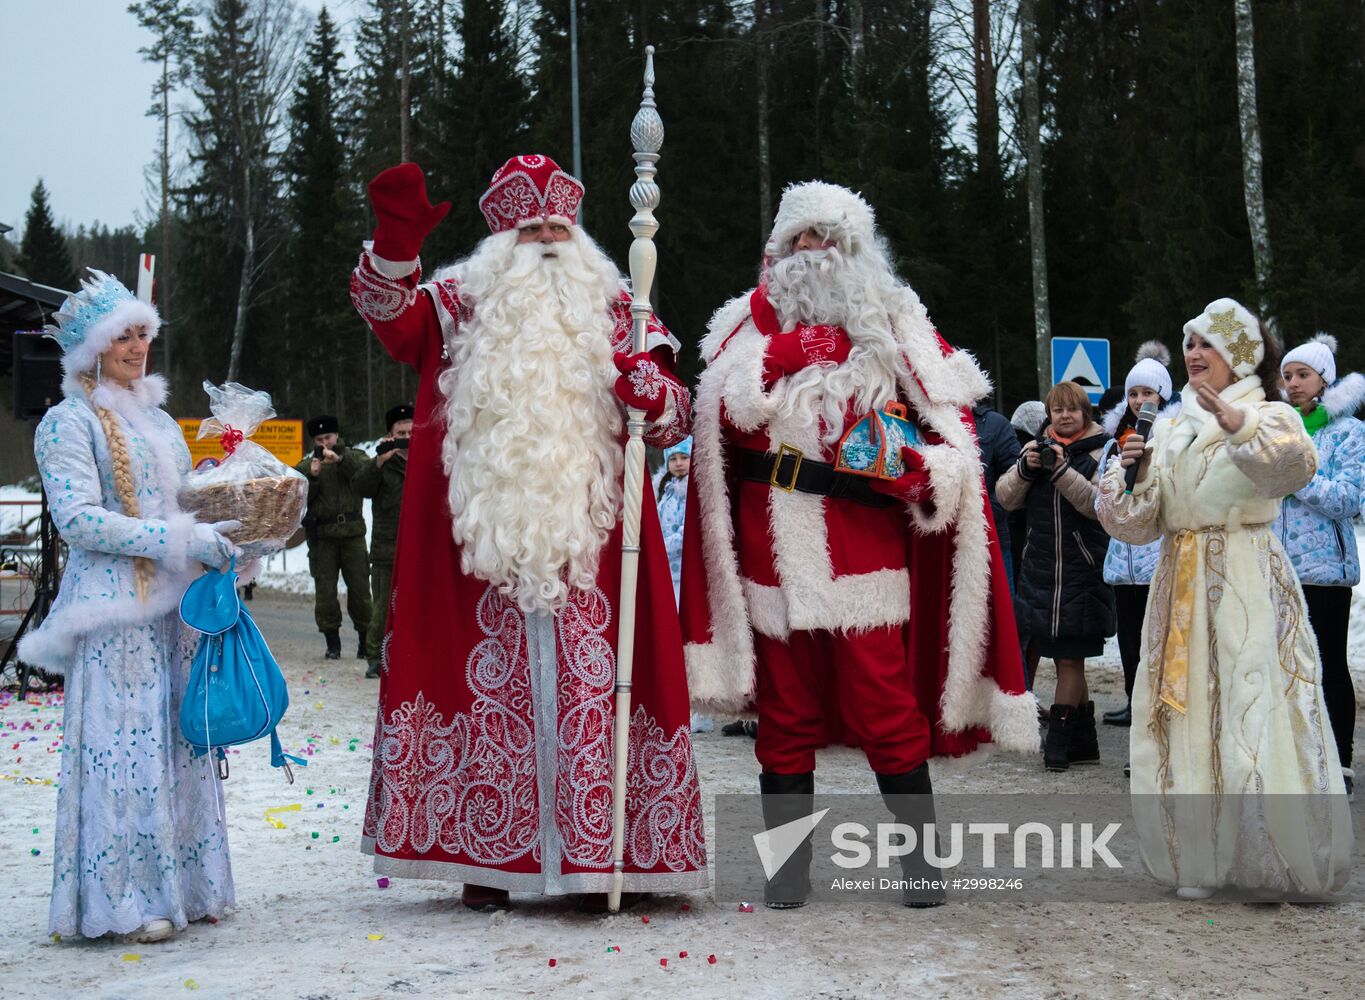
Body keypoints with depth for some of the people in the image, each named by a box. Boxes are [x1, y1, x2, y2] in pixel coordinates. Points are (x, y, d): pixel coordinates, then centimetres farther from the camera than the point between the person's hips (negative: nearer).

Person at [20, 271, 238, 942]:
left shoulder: (155, 417, 20)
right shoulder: (70, 422, -3)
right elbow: (78, 519, -14)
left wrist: (218, 535, 6)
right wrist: (184, 541, -17)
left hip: (174, 605, 7)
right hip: (114, 610, -7)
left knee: (179, 740, 7)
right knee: (126, 746, -8)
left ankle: (181, 887, 14)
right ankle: (125, 899, -2)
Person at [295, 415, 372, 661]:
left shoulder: (353, 456, 9)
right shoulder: (306, 465, 12)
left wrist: (340, 459, -24)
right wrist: (311, 477, -14)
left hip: (352, 532, -1)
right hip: (322, 536, 1)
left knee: (359, 587, -2)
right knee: (325, 590, 0)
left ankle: (365, 641, 8)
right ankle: (332, 643, 6)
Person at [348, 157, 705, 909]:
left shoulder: (614, 314, 14)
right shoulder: (462, 305, 12)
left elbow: (675, 418, 11)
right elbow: (389, 310, -5)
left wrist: (649, 386, -12)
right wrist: (397, 239, -23)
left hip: (587, 548, 1)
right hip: (485, 549, 0)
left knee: (591, 689, -2)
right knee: (492, 686, 2)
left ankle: (596, 856, 5)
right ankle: (484, 856, 11)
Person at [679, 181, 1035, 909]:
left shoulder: (894, 333, 9)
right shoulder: (752, 324, 13)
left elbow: (952, 436, 3)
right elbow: (732, 406, -6)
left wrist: (907, 466, -16)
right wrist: (793, 345, -12)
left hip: (864, 564, -2)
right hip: (776, 562, 2)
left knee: (887, 713, -4)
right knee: (785, 717, 7)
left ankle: (920, 862, 7)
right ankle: (787, 867, 17)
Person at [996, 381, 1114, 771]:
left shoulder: (1099, 452, -4)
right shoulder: (1037, 446, 11)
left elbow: (1095, 503, -17)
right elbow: (1006, 498, 6)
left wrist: (1061, 468, -24)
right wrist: (1025, 469, -11)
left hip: (1082, 569, -5)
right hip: (1041, 567, 5)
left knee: (1070, 657, -3)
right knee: (1064, 656, 10)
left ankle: (1059, 738, 4)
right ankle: (1083, 740, 19)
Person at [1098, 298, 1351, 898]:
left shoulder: (1270, 417, 0)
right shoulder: (1170, 430, 15)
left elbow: (1296, 464, -25)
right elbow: (1139, 523, 12)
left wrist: (1236, 422, -38)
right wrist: (1131, 476, -7)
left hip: (1250, 590, -5)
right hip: (1182, 589, 5)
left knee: (1257, 713, -8)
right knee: (1187, 718, 3)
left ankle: (1274, 861, 2)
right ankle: (1200, 859, 10)